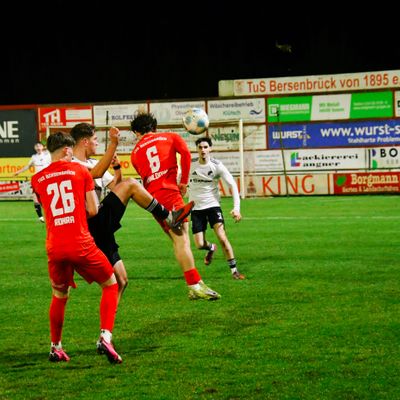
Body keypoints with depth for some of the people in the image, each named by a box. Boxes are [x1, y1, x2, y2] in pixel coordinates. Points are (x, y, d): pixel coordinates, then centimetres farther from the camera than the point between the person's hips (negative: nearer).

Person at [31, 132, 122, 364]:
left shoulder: (37, 180, 8)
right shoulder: (80, 171, 2)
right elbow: (93, 210, 1)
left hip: (54, 247, 3)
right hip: (81, 243, -3)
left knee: (59, 295, 24)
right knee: (111, 285, 13)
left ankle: (56, 347, 29)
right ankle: (106, 337, -3)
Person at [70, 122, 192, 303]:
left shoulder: (93, 162, 23)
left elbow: (114, 186, 22)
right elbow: (96, 173, -25)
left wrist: (117, 168, 4)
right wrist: (113, 144, -27)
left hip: (101, 230, 10)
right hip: (91, 225, -10)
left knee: (120, 281, 11)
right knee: (130, 184, -13)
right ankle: (169, 217, -5)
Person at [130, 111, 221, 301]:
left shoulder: (135, 152, 20)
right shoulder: (170, 137, 12)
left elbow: (144, 177, 15)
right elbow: (185, 152, -5)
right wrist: (184, 181, -1)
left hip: (151, 196, 4)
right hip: (169, 192, -4)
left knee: (178, 240, 8)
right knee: (182, 239, -12)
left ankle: (195, 285, 4)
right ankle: (195, 286, -21)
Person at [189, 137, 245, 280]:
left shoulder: (217, 165, -10)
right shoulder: (190, 164, -6)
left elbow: (232, 185, -10)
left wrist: (236, 208, -19)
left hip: (213, 205, -1)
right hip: (196, 208, 2)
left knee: (222, 237, -19)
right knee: (199, 245, -4)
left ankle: (234, 270, -9)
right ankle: (211, 248, 35)